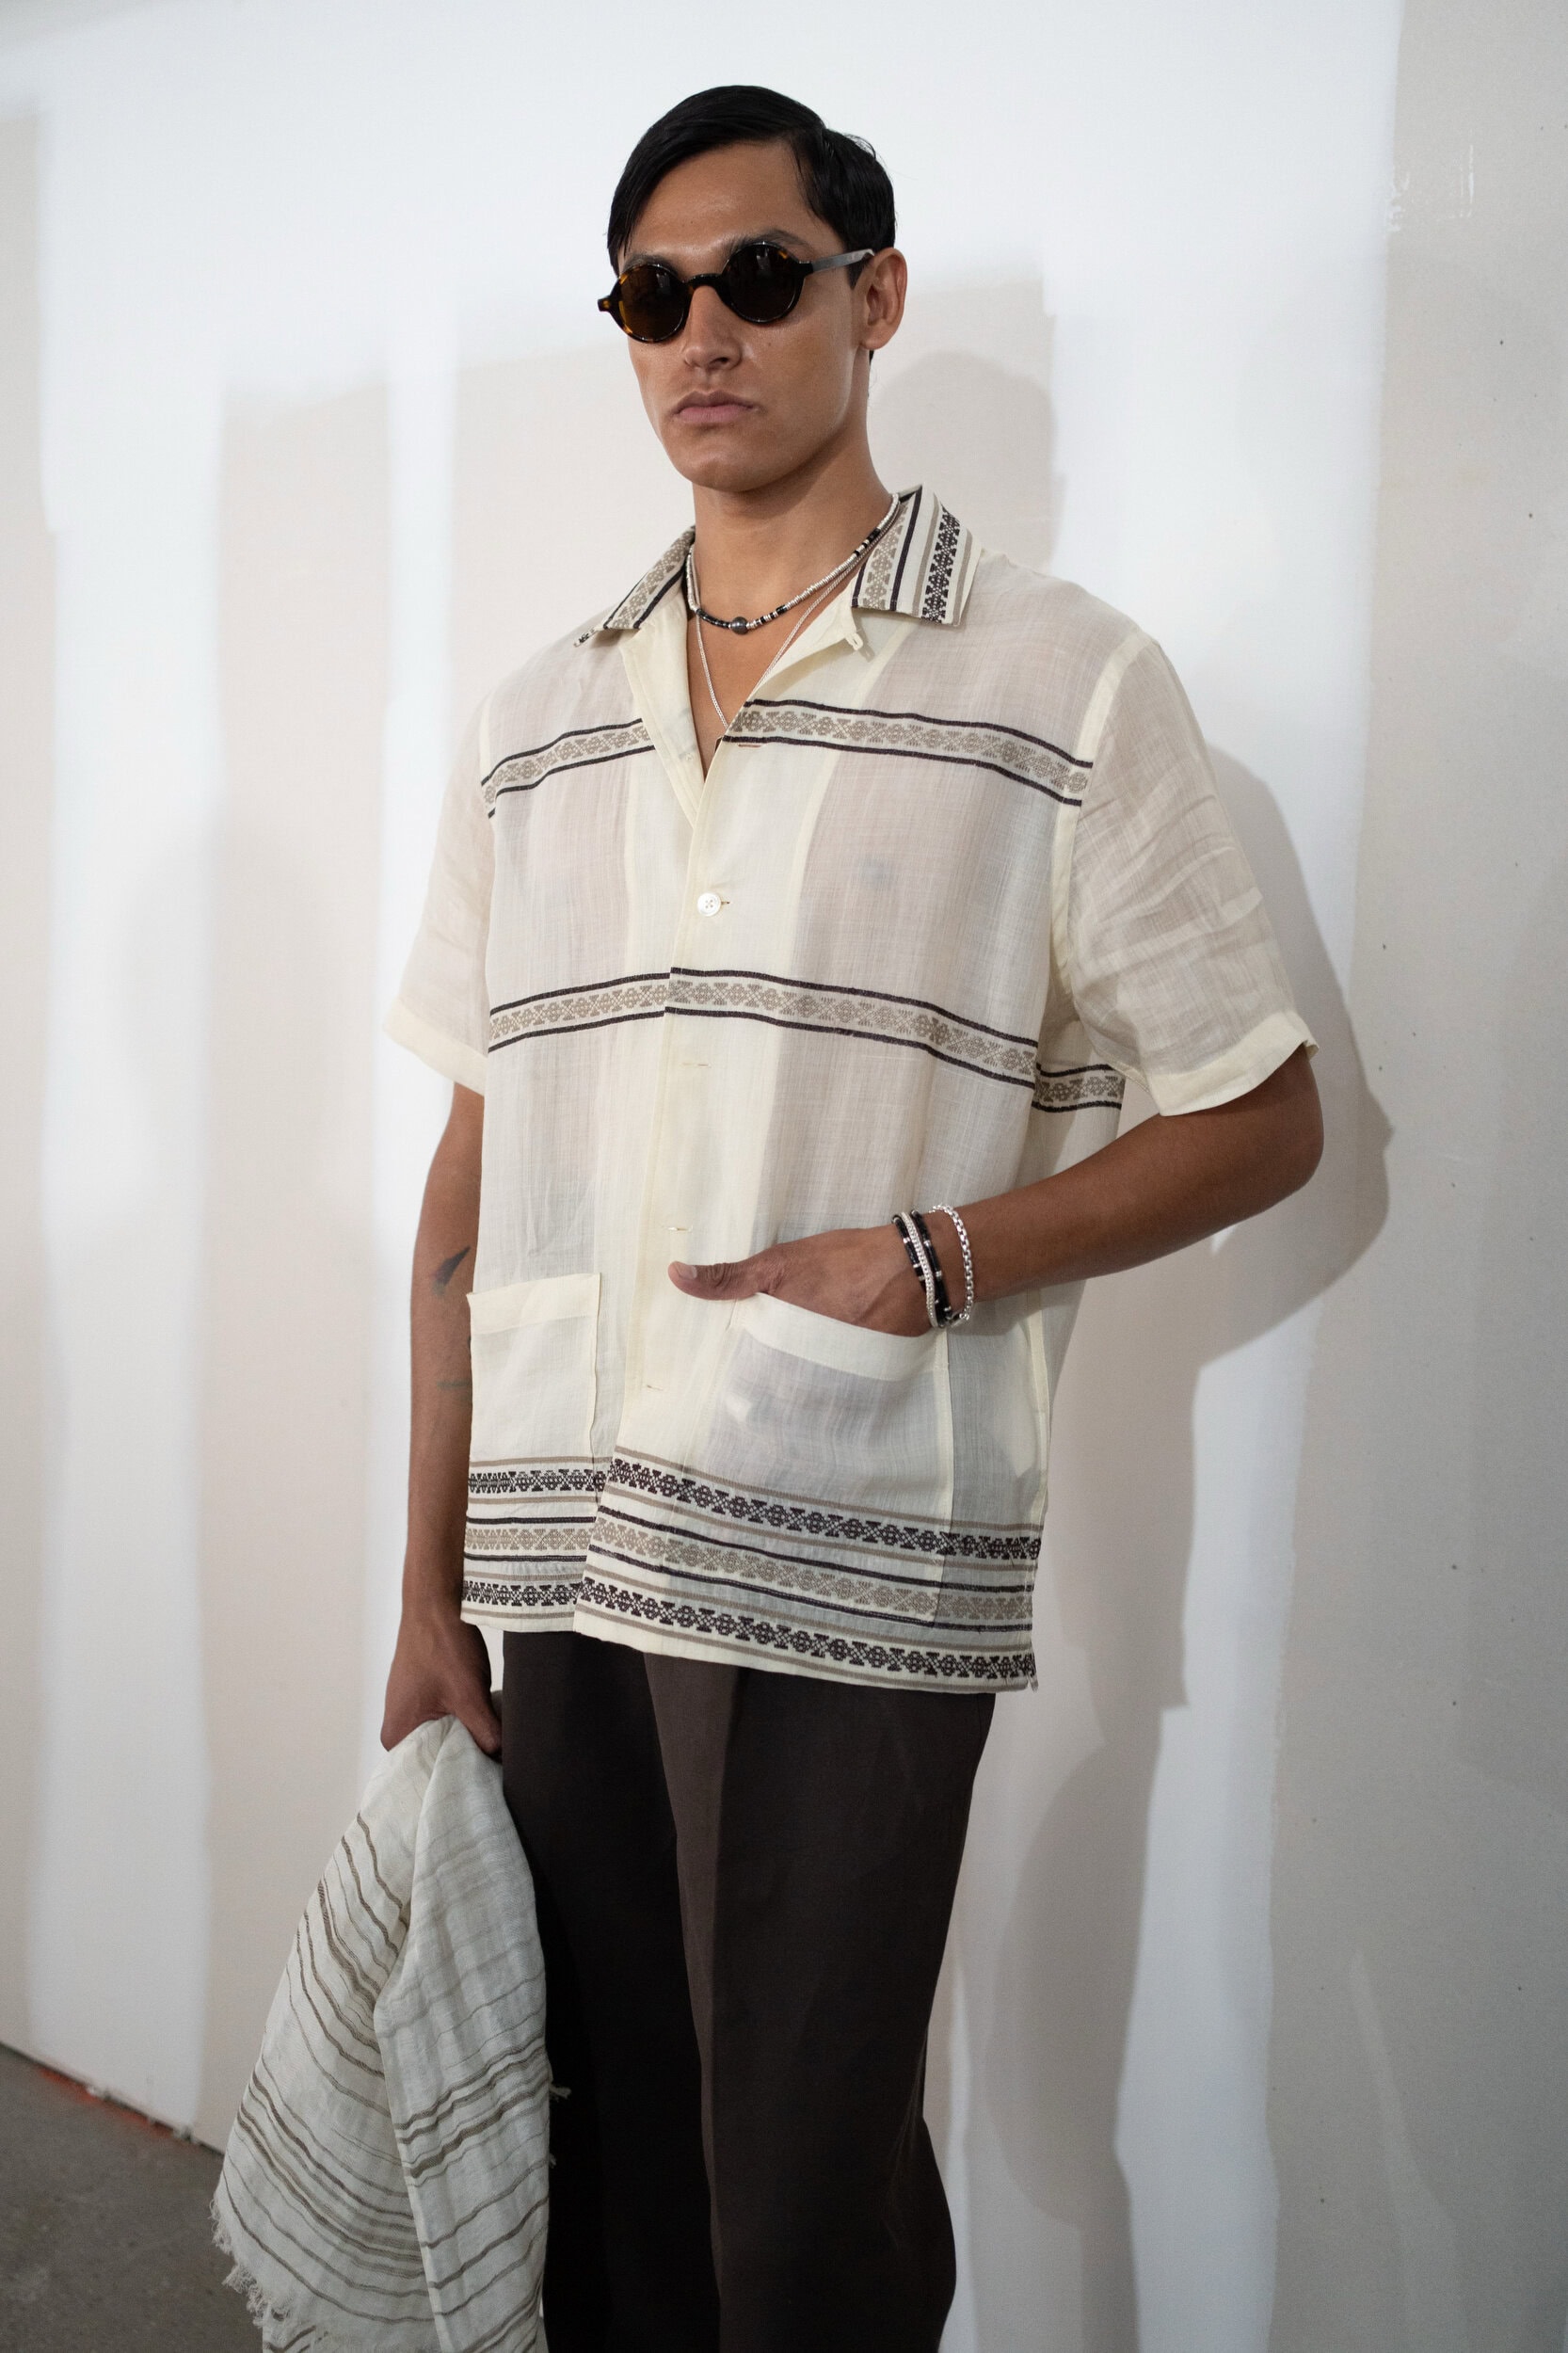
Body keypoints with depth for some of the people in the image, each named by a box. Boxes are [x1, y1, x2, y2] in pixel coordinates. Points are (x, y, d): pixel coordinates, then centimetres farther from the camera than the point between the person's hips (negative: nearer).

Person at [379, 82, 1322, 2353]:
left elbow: (1263, 1120, 0)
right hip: (561, 1566, 5)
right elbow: (475, 1174, 12)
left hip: (852, 1572, -4)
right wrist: (432, 1594, 9)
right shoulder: (538, 720, 12)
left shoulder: (1065, 684, -2)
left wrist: (927, 1263, -14)